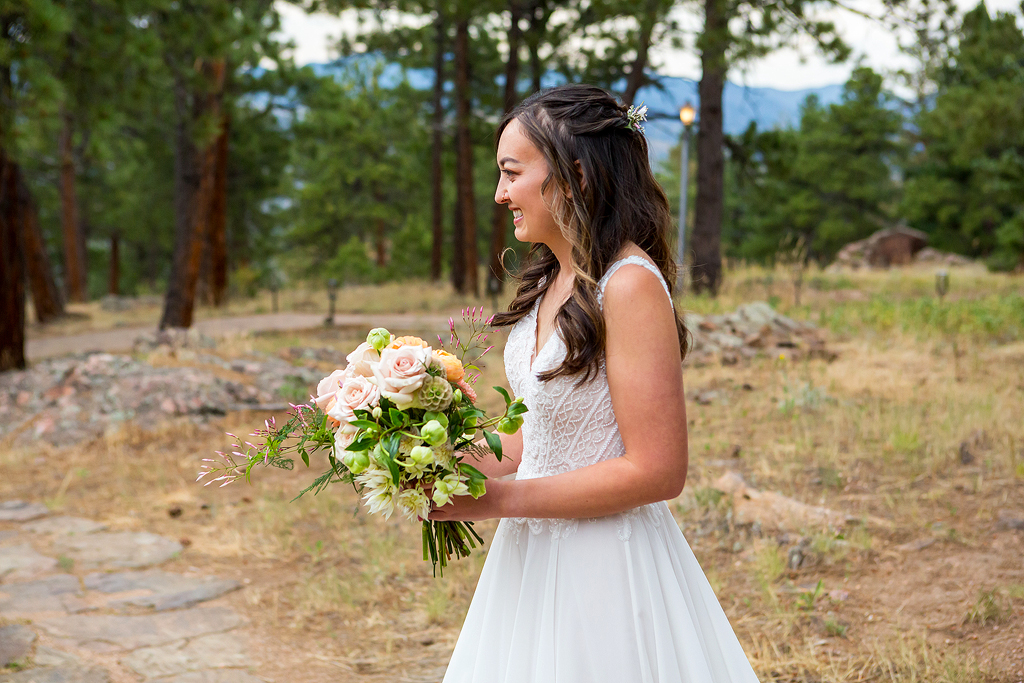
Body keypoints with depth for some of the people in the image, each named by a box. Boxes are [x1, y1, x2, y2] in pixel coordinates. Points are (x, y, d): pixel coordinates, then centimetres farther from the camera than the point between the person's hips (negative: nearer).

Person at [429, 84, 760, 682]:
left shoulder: (631, 285, -20)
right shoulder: (553, 282, 5)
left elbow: (656, 471, -23)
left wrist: (497, 500, -19)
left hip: (606, 565, -8)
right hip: (537, 557, 8)